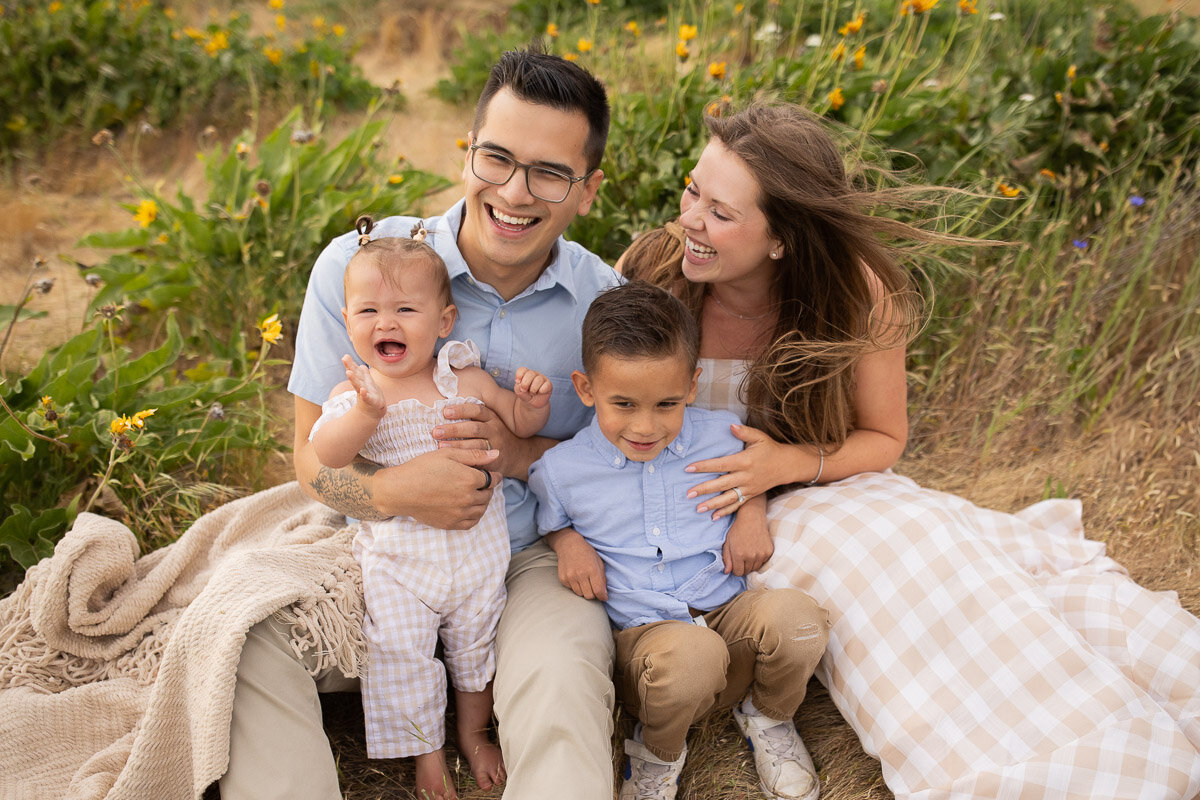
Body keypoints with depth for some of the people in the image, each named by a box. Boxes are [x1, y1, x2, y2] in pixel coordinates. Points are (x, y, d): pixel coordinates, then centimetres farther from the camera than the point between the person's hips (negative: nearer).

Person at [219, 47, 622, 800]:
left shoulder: (607, 301, -5)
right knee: (247, 632, -24)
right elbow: (314, 453, -5)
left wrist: (519, 452, -19)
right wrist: (396, 490, -29)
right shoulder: (357, 264, -9)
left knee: (564, 682, -32)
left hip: (534, 557, 0)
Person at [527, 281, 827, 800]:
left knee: (792, 615, -32)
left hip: (730, 613, 3)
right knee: (690, 655, -39)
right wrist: (568, 543, -4)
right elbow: (549, 522, 18)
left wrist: (752, 517, 2)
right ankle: (658, 754, -2)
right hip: (641, 635, -2)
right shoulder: (561, 470, -1)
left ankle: (768, 718, 4)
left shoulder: (721, 436, 2)